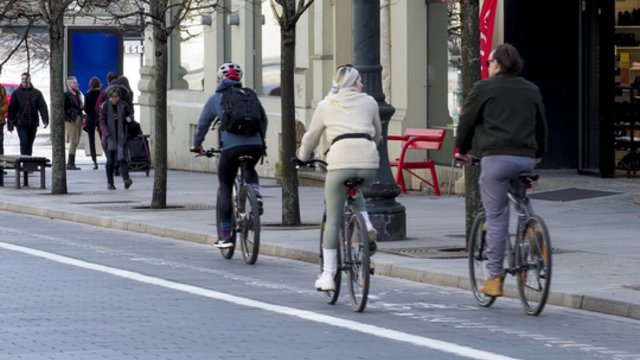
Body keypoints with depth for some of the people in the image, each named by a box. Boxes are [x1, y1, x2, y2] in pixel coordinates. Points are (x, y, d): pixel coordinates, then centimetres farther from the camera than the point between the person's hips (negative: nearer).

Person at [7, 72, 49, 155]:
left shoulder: (37, 93, 6)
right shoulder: (16, 93, 3)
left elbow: (43, 107, -1)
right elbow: (12, 108, 3)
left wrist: (45, 120, -15)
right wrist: (10, 123, -1)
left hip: (33, 124, 2)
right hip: (21, 123, -2)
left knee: (29, 144, 10)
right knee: (24, 143, -13)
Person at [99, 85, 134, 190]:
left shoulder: (123, 106, 3)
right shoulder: (104, 107, -1)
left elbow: (129, 115, 15)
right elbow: (102, 122, -4)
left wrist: (129, 118, -12)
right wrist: (107, 134, -20)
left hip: (121, 137, 0)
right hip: (109, 137, 0)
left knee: (122, 158, -15)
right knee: (110, 161, 2)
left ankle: (126, 179, -23)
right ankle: (110, 182, 14)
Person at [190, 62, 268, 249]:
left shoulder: (216, 99, 13)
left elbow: (203, 124, 20)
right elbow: (263, 119, 23)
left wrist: (197, 145, 35)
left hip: (231, 147, -3)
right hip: (255, 146, 3)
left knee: (225, 188, 11)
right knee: (250, 170, 35)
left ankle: (225, 236, 8)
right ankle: (256, 195, 3)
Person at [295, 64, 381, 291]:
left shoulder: (326, 105, 16)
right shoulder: (369, 102, 18)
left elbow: (311, 137, 21)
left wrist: (303, 156, 39)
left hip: (340, 161, -2)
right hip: (368, 162, 2)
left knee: (333, 221, 6)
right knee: (356, 192, 35)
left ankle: (328, 275, 5)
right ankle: (367, 228, 9)